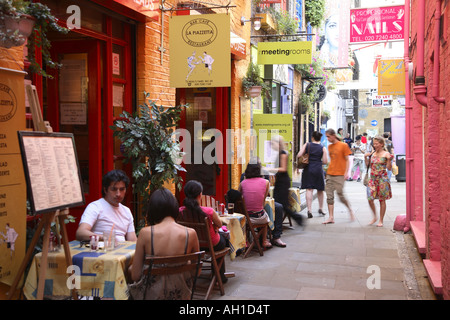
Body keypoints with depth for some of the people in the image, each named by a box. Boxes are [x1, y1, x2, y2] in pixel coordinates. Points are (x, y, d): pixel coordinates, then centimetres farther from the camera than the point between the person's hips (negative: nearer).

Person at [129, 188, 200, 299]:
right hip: (181, 295, 3)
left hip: (153, 295, -2)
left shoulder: (145, 233, -15)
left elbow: (135, 276, -10)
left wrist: (131, 268, 13)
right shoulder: (191, 234, -10)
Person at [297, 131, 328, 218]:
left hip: (308, 169, 0)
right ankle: (321, 208, 28)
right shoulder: (323, 148, 0)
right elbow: (325, 161, -4)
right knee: (320, 190, 15)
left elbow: (299, 155, -5)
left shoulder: (307, 145, 0)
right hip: (318, 169, 0)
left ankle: (309, 210, -11)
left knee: (309, 189, -2)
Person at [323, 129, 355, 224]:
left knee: (340, 195, -5)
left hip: (339, 174, -6)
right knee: (329, 196, 1)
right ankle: (331, 217, 5)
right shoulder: (329, 147, 13)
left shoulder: (343, 145, -3)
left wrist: (346, 172, -11)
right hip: (329, 174, 6)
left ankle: (350, 210, 21)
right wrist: (328, 171, 14)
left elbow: (347, 160, -3)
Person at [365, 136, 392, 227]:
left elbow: (389, 168, -5)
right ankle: (375, 217, 17)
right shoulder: (372, 154, 10)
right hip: (373, 178, 4)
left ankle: (381, 221, 12)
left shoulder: (386, 154, -3)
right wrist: (366, 157, 5)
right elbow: (368, 165, 17)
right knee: (370, 199, -4)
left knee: (382, 200, 3)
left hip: (382, 179, -4)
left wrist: (389, 159, -19)